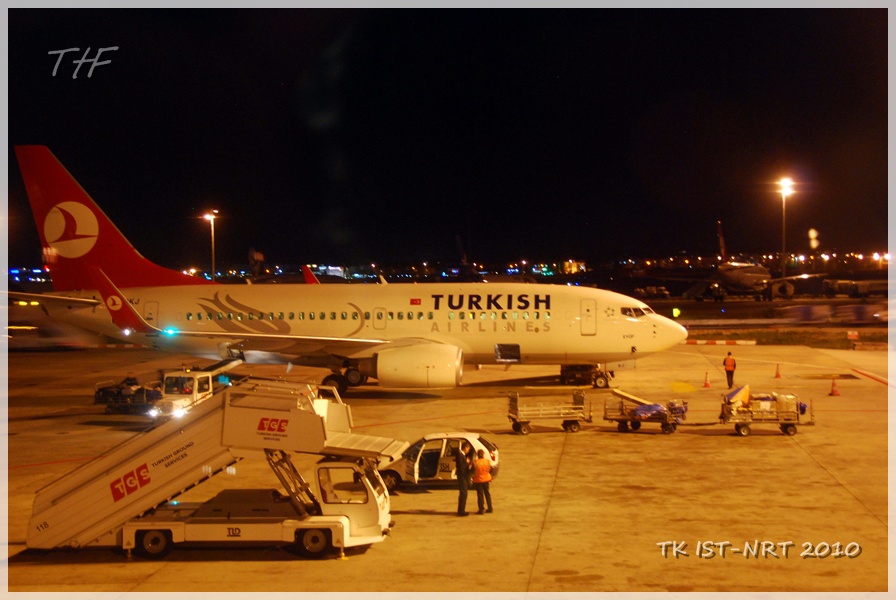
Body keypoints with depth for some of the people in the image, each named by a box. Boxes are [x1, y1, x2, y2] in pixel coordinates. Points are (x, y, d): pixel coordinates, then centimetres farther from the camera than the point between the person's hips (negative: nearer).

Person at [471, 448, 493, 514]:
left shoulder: (475, 462, -16)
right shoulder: (487, 461, -7)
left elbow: (472, 471, -8)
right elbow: (490, 470, 2)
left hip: (478, 480, -3)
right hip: (486, 479, 3)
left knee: (480, 495, 4)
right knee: (487, 493, 16)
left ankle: (481, 510, 4)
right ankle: (490, 508, 21)